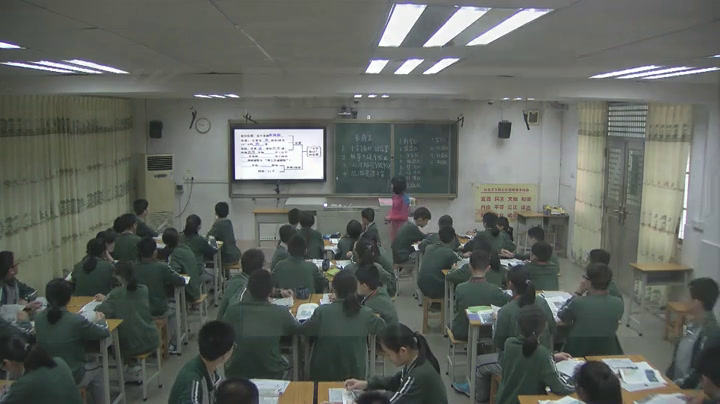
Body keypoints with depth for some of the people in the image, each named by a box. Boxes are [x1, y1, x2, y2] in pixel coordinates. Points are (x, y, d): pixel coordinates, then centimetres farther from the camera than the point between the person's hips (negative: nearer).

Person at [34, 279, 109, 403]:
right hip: (73, 378, -4)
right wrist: (100, 320, 9)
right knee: (97, 369, 28)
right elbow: (105, 332, -11)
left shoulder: (38, 318, -11)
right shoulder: (76, 320, -25)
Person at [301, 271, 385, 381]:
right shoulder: (366, 314, -12)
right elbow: (381, 328, 7)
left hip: (323, 374, -1)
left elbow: (303, 330, -1)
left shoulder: (322, 312, -17)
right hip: (355, 374, 1)